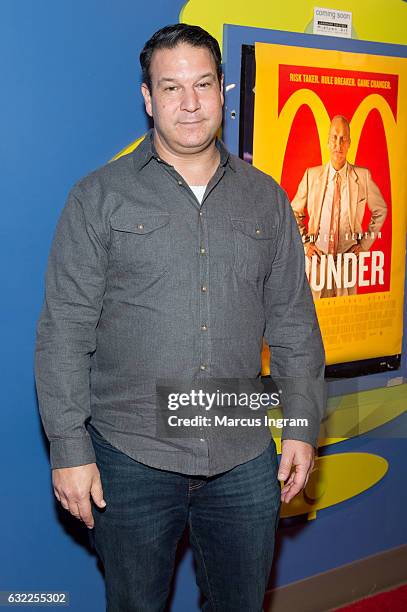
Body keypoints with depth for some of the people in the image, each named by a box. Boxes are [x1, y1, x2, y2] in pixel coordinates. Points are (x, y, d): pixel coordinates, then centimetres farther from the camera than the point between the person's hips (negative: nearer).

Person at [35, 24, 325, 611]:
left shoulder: (265, 198, 7)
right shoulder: (100, 196, -2)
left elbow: (293, 321, 10)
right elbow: (65, 330, -5)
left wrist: (302, 426, 5)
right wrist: (69, 448, -8)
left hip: (245, 459, 3)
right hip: (131, 459, -2)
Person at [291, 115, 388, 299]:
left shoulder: (363, 176, -1)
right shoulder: (312, 175, 1)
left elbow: (380, 211, 13)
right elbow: (295, 213, 13)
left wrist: (364, 245, 6)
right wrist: (305, 244, 2)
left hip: (347, 260, 0)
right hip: (317, 259, 0)